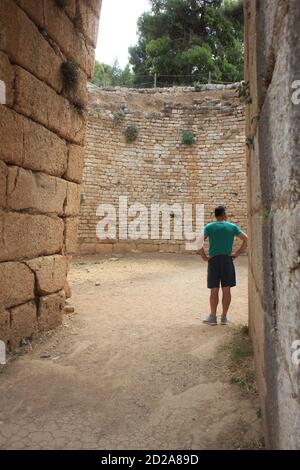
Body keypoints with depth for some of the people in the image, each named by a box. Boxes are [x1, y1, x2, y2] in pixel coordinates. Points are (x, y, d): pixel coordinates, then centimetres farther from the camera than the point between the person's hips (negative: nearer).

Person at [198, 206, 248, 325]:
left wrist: (204, 256, -4)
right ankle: (224, 317, 13)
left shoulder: (209, 227, -1)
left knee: (214, 291, 5)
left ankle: (213, 317, 9)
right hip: (227, 260, 1)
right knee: (226, 290, 8)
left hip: (213, 260, -1)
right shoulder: (232, 227, 2)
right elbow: (246, 239, 0)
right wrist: (237, 253, 3)